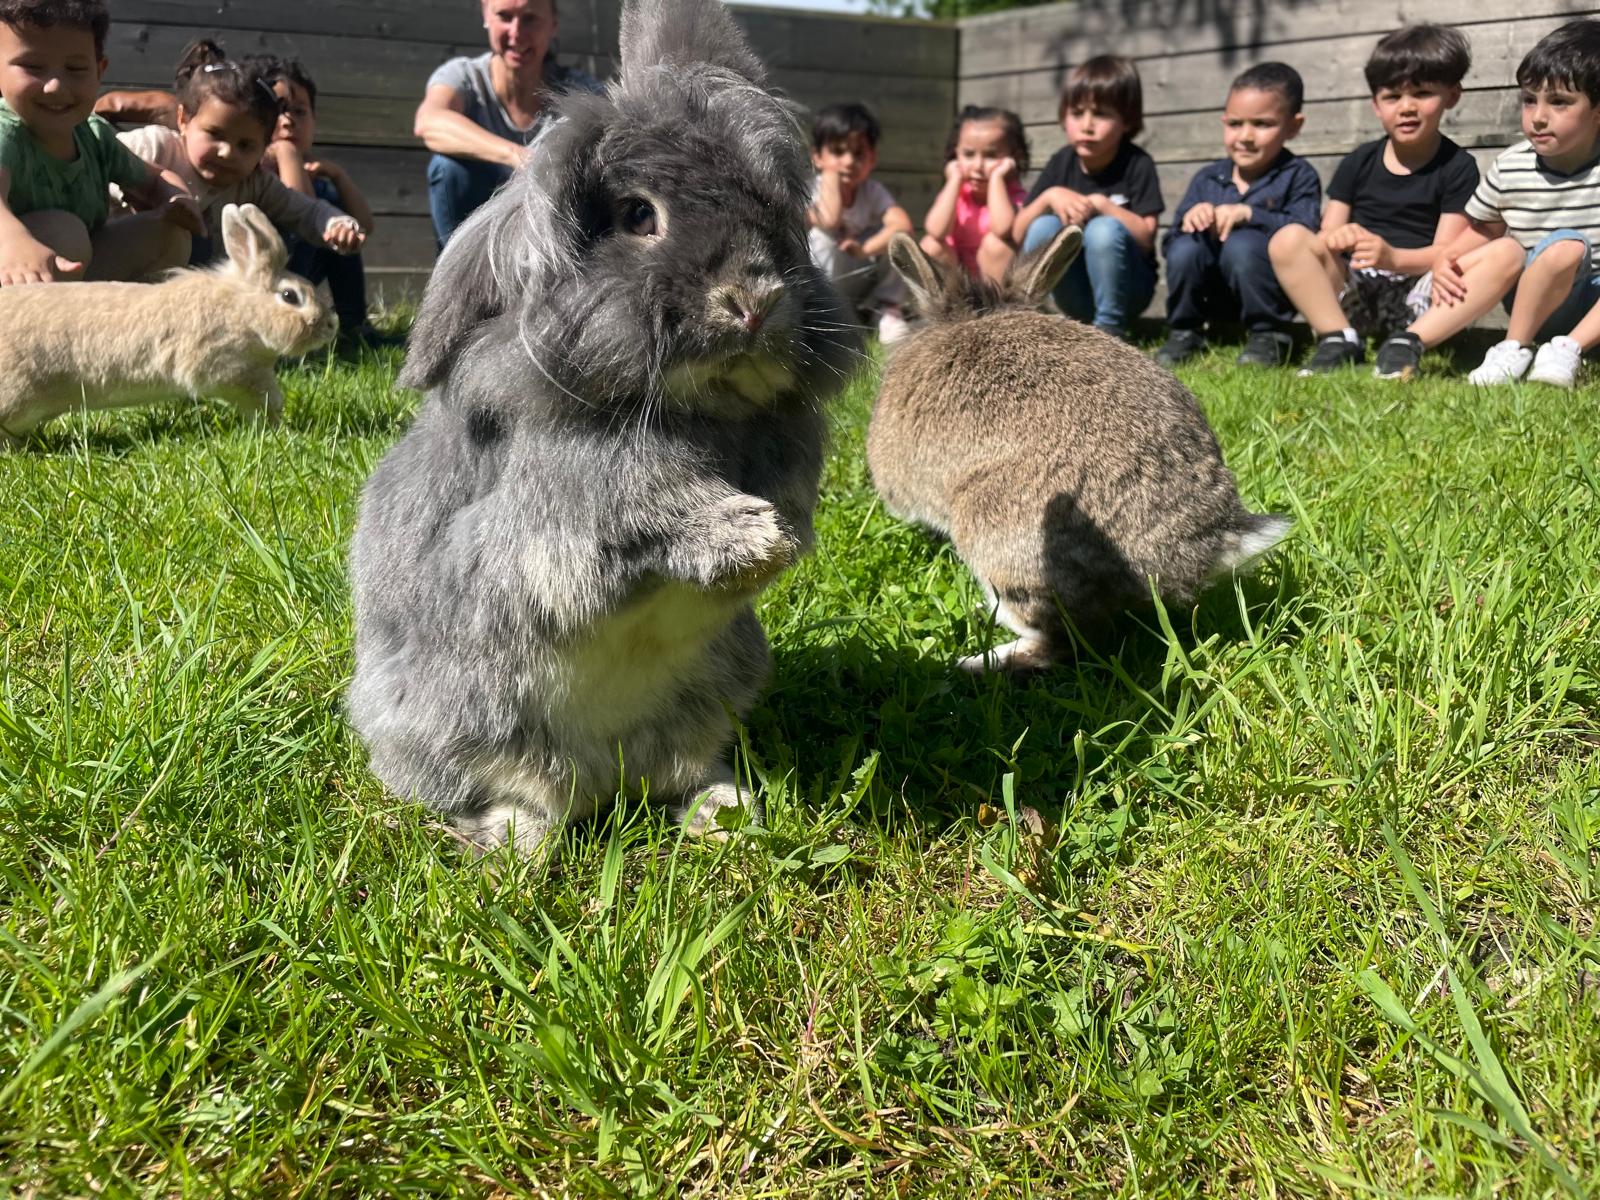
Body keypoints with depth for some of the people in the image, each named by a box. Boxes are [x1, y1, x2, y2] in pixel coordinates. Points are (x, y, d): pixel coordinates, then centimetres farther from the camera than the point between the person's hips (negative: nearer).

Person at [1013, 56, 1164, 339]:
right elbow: (1019, 233, -5)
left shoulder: (1137, 164, -11)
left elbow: (1146, 237, -18)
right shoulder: (1061, 162, -1)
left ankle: (1109, 330, -19)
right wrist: (1049, 196, -22)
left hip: (1126, 287, -3)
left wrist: (1101, 204, -27)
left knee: (1104, 229, -31)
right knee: (1044, 227, -22)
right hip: (1076, 290, 3)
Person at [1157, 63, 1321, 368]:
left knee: (1242, 244, -32)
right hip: (1214, 294, 4)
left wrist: (1249, 214, -28)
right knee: (1184, 248, -24)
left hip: (1266, 288, -4)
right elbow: (1168, 245, 4)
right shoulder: (1207, 179, 9)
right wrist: (1187, 220, -18)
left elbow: (1303, 234, -21)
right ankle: (1184, 331, -1)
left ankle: (1267, 335, -14)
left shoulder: (1298, 176, -2)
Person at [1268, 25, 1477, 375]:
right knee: (1289, 240, -22)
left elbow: (1447, 252, -7)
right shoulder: (1359, 162, 10)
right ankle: (1339, 339, -24)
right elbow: (1327, 233, 7)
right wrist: (1335, 239, -20)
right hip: (1352, 290, 3)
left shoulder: (1458, 167, 2)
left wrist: (1393, 257, -28)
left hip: (1417, 295, -2)